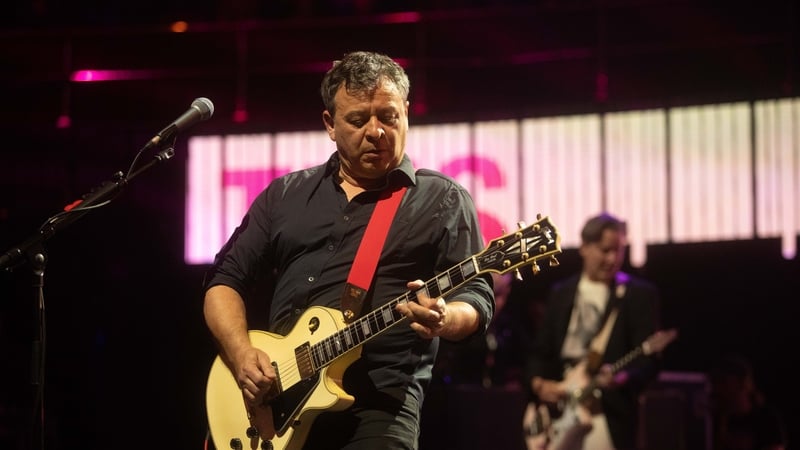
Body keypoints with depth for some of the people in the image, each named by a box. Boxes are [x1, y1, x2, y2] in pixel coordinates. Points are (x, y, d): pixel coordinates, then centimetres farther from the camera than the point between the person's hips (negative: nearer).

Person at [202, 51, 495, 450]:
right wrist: (242, 354, -3)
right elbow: (226, 279, 15)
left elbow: (478, 298, 0)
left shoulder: (443, 201, 7)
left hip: (379, 403, -3)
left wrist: (443, 320, -22)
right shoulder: (284, 195, 16)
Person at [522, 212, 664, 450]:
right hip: (558, 413, 4)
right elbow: (539, 351, 18)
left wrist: (622, 378, -27)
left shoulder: (640, 294, 0)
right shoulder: (560, 293, 15)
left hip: (609, 417, -4)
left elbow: (649, 359, -8)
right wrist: (539, 383, -1)